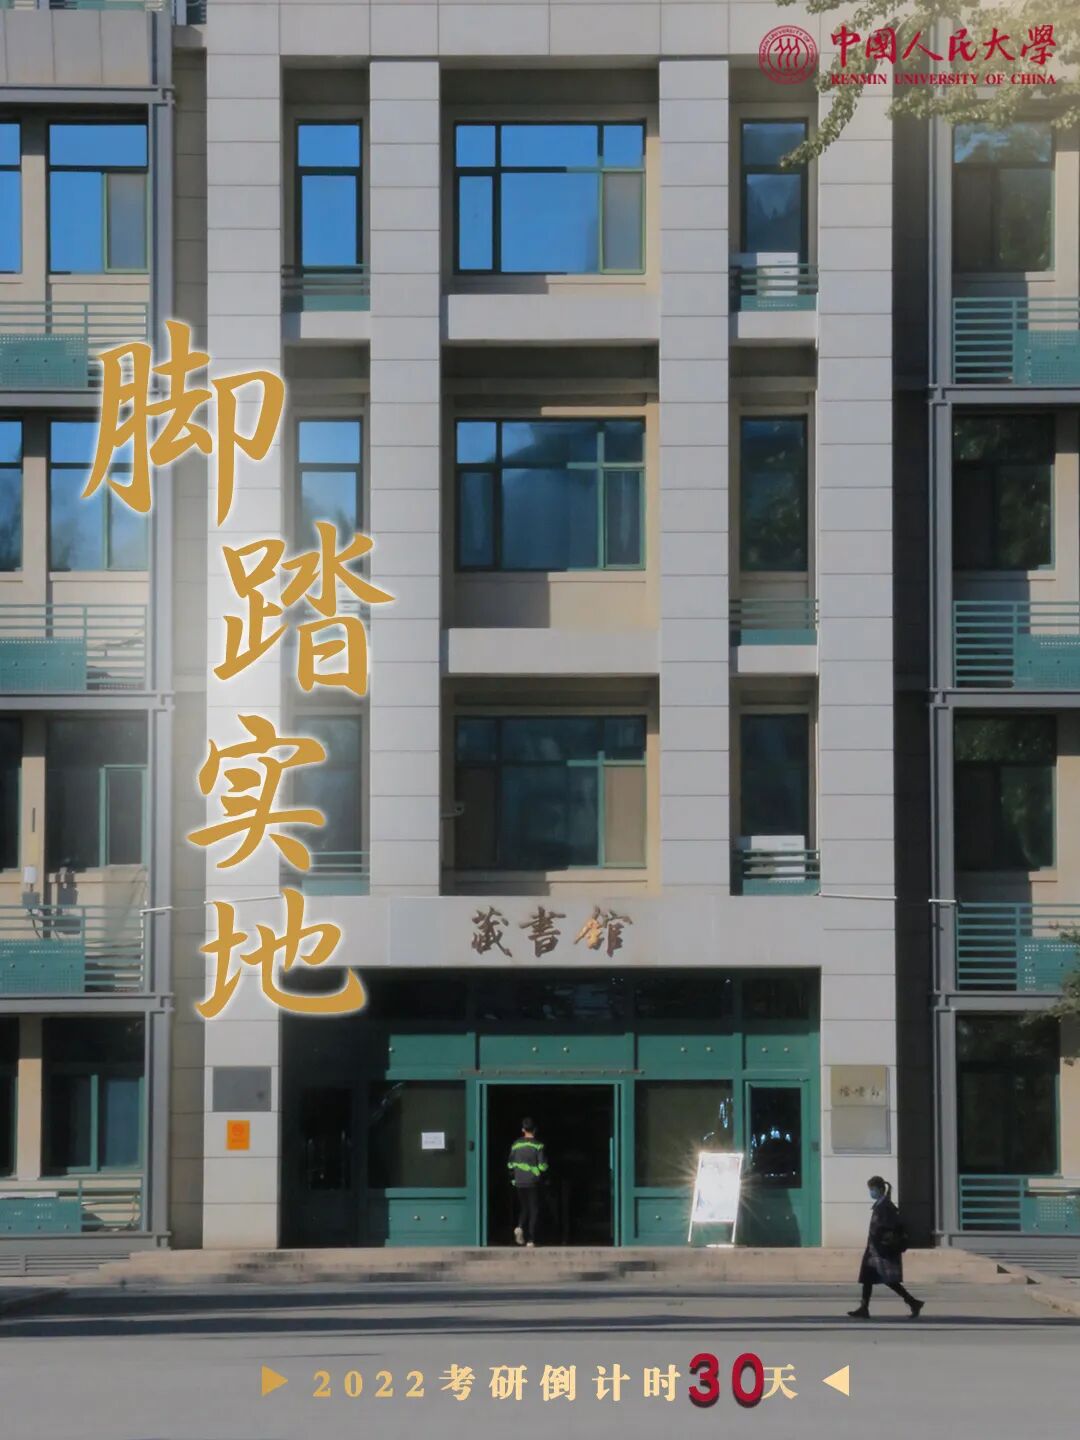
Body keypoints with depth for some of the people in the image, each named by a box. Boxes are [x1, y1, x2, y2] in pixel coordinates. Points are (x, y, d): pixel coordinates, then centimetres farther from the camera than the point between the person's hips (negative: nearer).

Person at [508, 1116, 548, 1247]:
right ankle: (530, 1240, -3)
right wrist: (543, 1176, 8)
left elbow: (510, 1164, 8)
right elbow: (543, 1166, -10)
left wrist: (513, 1178, 20)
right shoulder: (538, 1145, -9)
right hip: (533, 1182, -3)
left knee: (523, 1208, 19)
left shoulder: (516, 1144, 3)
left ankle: (520, 1227, -8)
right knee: (534, 1210, 3)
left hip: (519, 1182, 3)